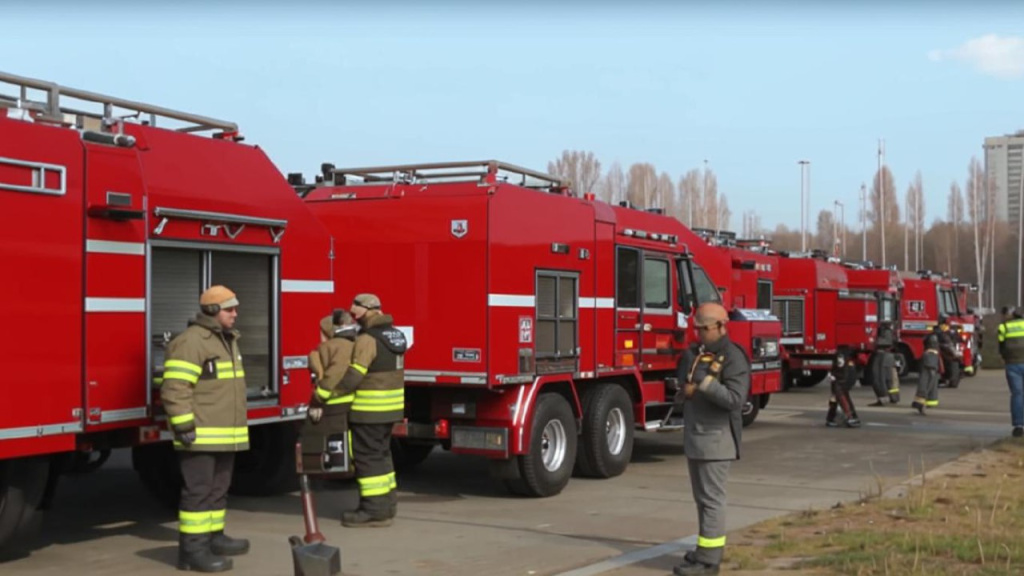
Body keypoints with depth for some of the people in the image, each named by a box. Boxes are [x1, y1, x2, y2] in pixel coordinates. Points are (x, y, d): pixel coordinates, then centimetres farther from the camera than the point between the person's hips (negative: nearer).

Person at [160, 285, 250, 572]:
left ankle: (213, 537, 25)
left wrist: (235, 428, 25)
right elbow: (174, 388, -20)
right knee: (198, 491, -7)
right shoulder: (191, 341, -14)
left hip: (224, 435, 9)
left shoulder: (227, 340, 17)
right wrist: (184, 426, -22)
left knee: (218, 489, 15)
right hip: (201, 436, -9)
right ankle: (192, 549, -3)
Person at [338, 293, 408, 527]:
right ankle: (387, 501, 26)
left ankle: (374, 510, -1)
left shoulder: (367, 339, -18)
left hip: (370, 408, -9)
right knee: (381, 452, 18)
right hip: (391, 406, 9)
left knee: (367, 455, -3)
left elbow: (351, 377, -23)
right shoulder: (394, 334, 10)